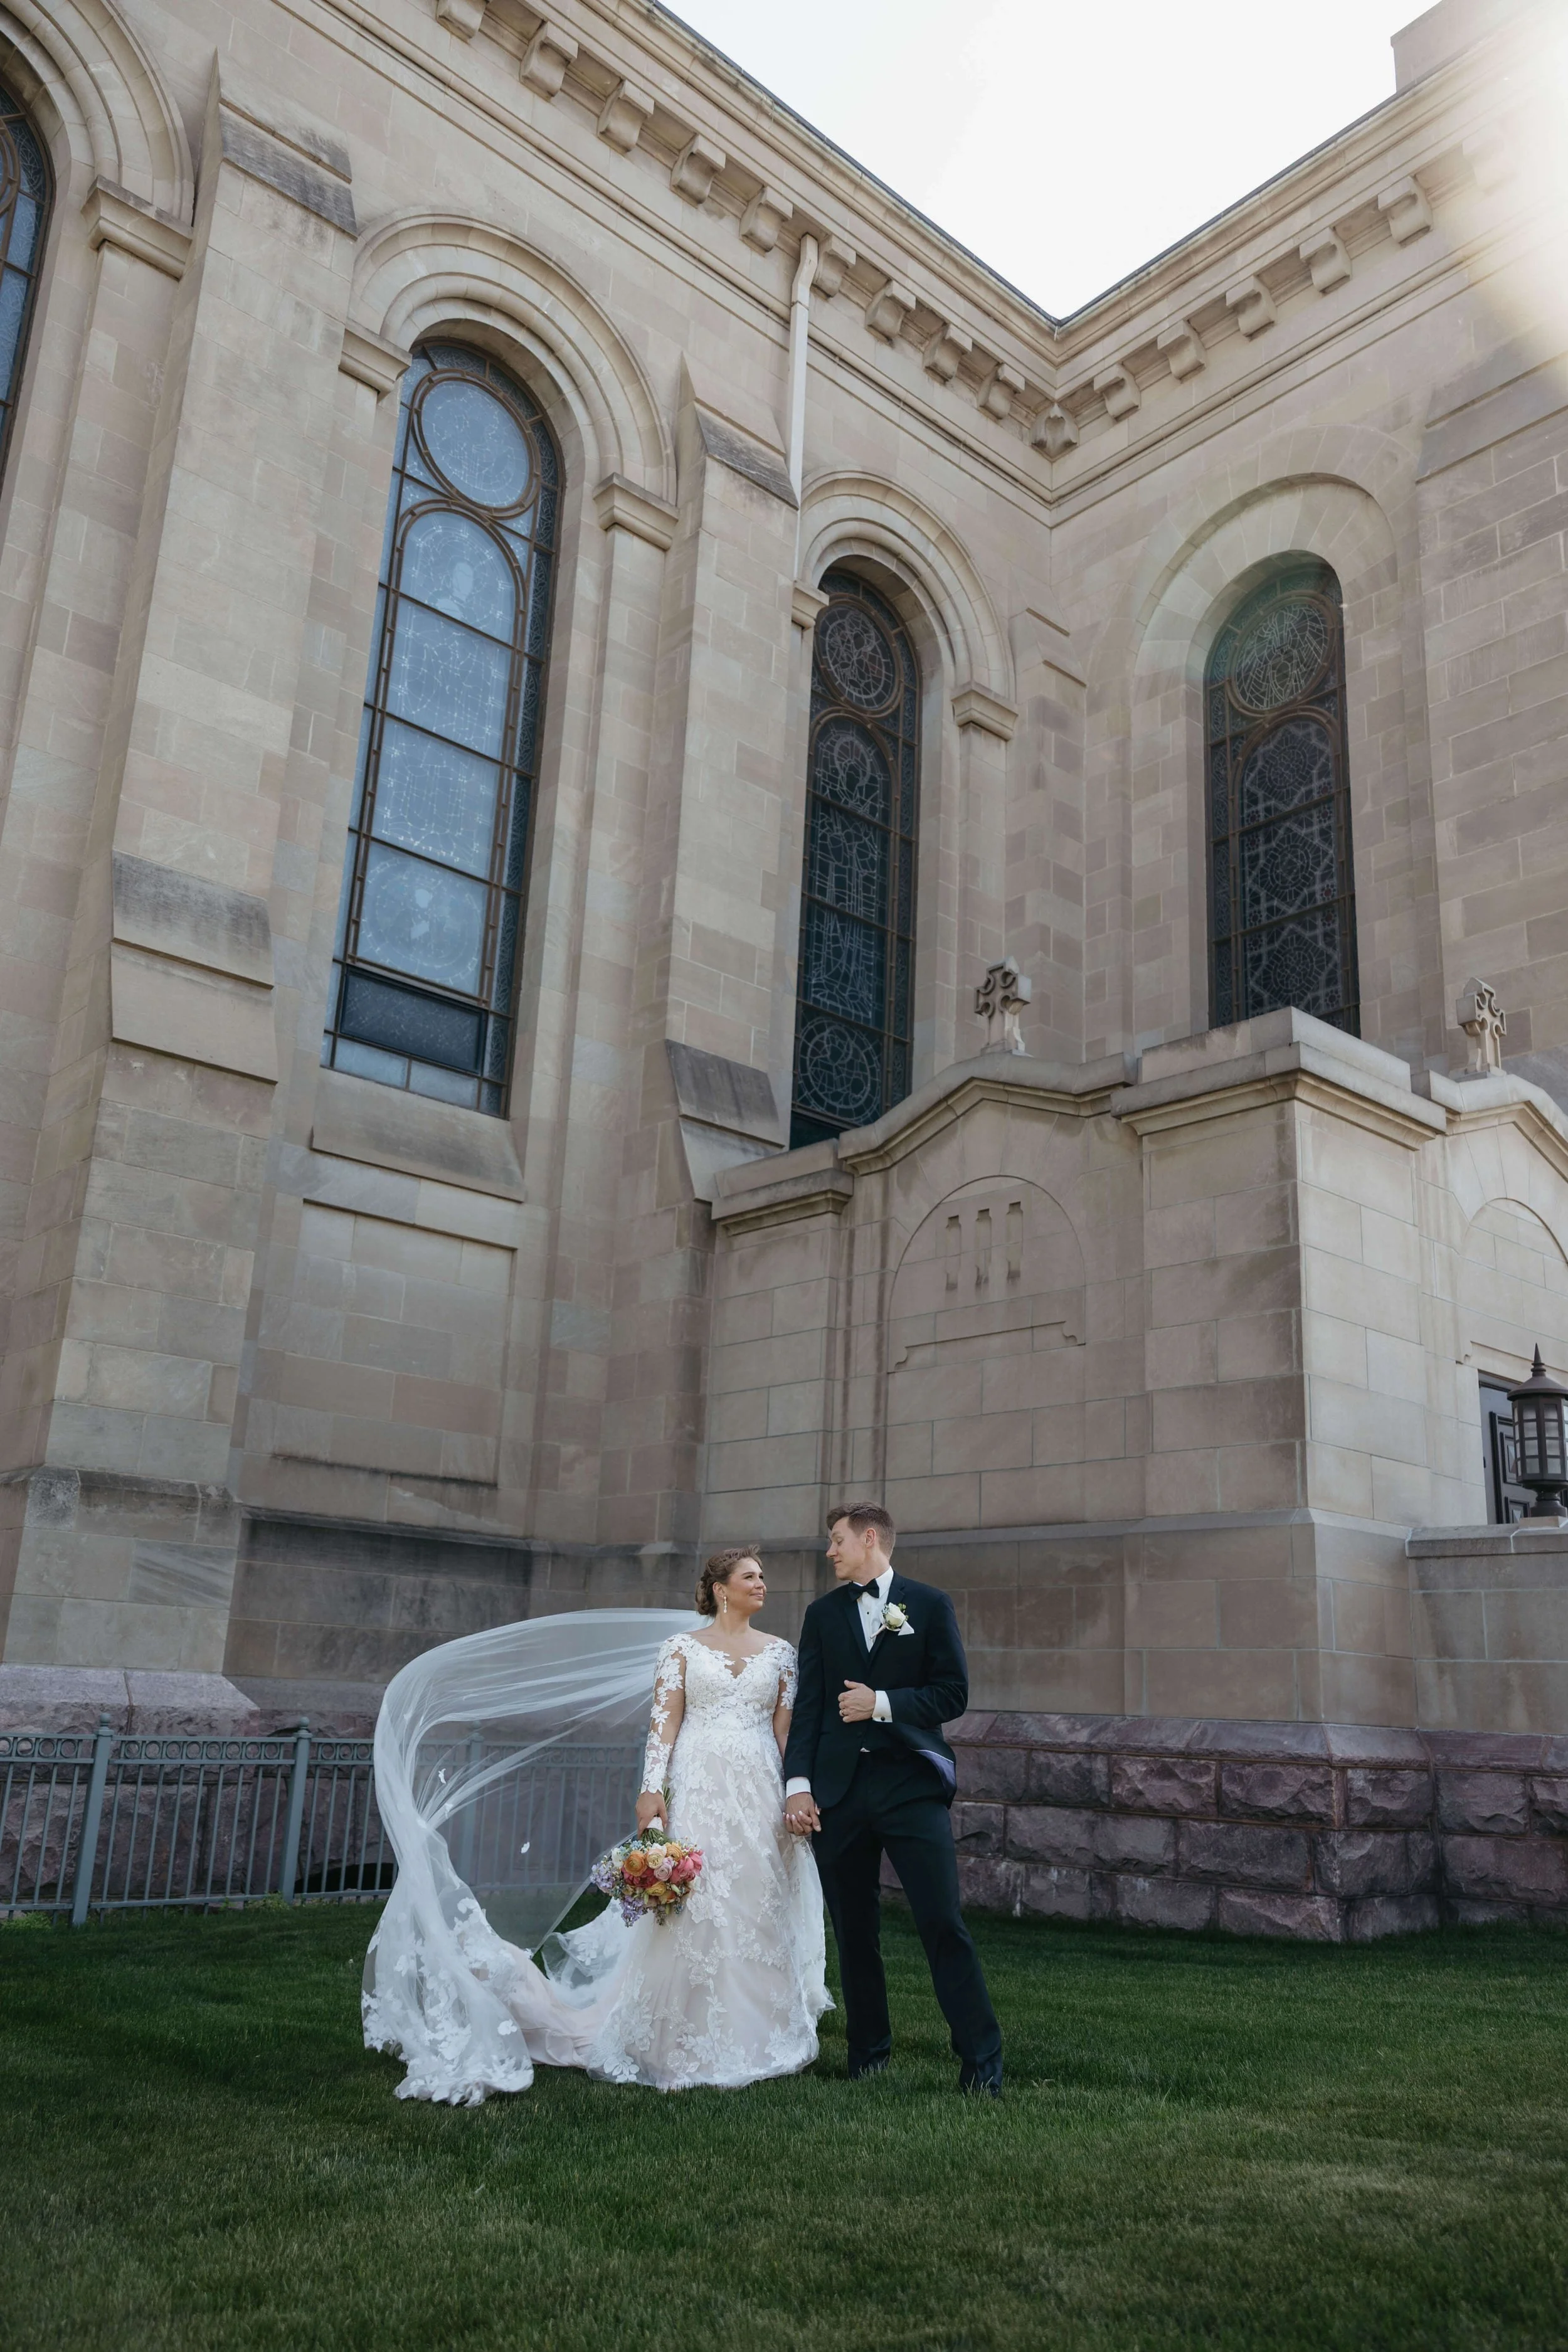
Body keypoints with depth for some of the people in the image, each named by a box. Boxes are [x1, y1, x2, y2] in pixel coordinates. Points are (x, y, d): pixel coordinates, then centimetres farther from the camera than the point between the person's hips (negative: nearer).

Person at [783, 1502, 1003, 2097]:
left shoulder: (929, 1604, 4)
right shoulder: (822, 1613, 12)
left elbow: (952, 1694, -1)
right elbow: (807, 1707, 7)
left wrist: (882, 1703, -11)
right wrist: (798, 1784, -2)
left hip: (911, 1783, -3)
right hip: (838, 1787, 3)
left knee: (944, 1924, -7)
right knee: (854, 1931, 9)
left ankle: (981, 2060, 1)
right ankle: (868, 2053, 23)